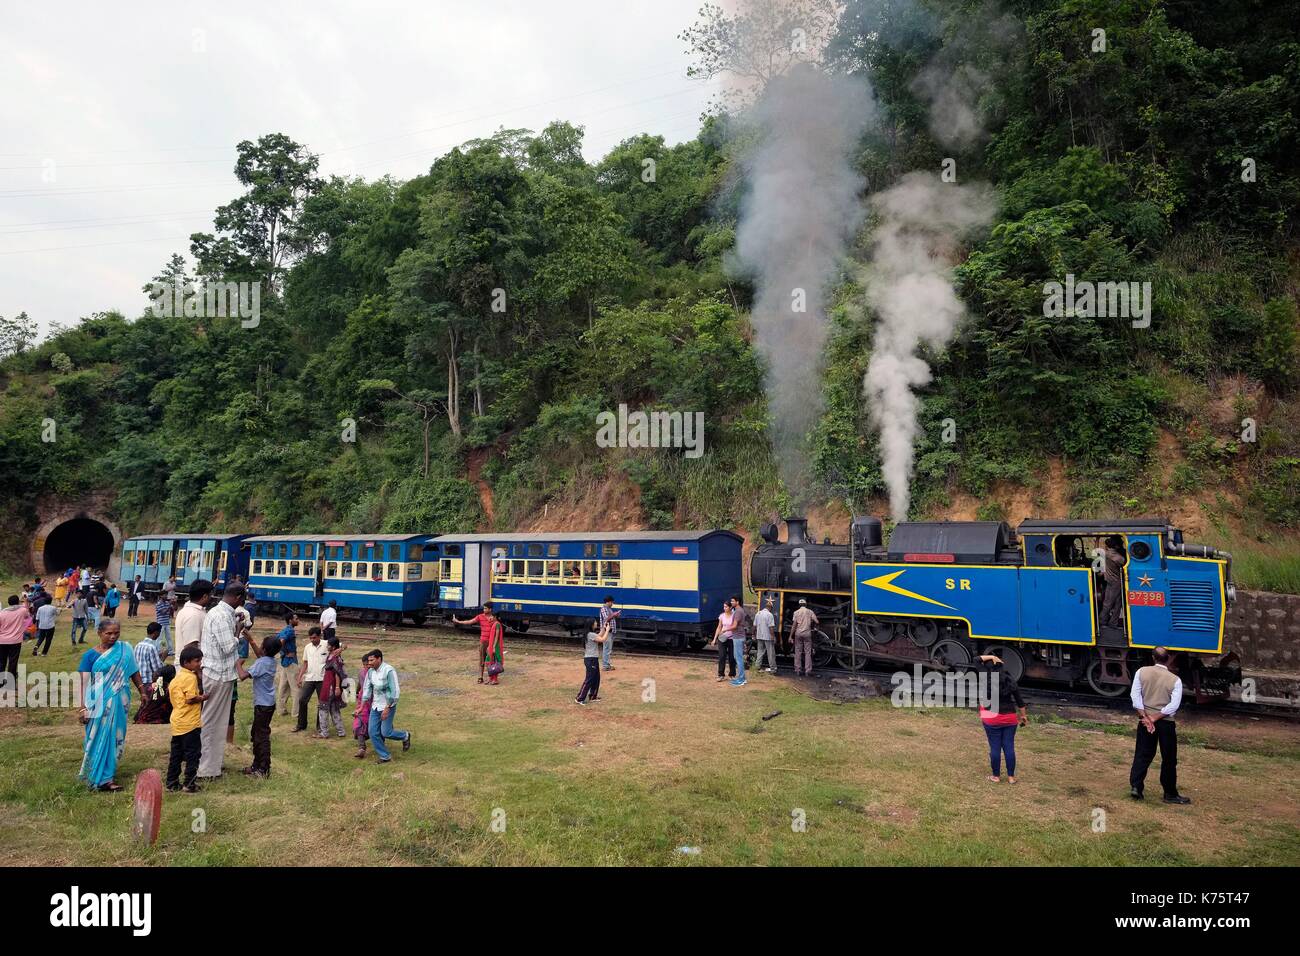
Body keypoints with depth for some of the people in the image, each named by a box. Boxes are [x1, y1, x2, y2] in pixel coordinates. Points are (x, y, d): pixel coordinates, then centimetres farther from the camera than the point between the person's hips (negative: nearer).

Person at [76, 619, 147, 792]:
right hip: (99, 704, -3)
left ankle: (107, 775, 26)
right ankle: (103, 778, 9)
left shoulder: (124, 649, 1)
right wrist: (83, 707, -11)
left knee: (115, 737, 10)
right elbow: (82, 682, -6)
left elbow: (133, 672, 9)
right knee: (100, 737, 2)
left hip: (119, 701, 3)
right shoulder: (90, 655, -6)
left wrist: (142, 691, 10)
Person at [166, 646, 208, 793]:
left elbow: (170, 690, 19)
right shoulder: (190, 677, -17)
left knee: (176, 754, 15)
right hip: (190, 723, -9)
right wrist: (203, 697, -6)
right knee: (193, 754, 0)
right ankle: (189, 785, 3)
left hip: (177, 723, 9)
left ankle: (172, 783, 21)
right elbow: (191, 699, -22)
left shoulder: (177, 676, 11)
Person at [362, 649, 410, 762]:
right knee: (373, 733, 3)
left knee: (385, 733, -5)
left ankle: (405, 736, 24)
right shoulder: (371, 671, 0)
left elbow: (395, 691, -21)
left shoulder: (389, 671, -21)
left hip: (388, 706, -7)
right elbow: (367, 689, 8)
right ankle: (385, 756, 18)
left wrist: (387, 708, -22)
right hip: (375, 706, 7)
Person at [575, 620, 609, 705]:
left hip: (593, 659, 10)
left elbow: (599, 636, 23)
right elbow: (603, 639, -23)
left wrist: (604, 628, 14)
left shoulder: (591, 634, 10)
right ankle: (579, 698, -4)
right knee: (589, 679, -7)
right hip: (591, 659, -10)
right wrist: (607, 630, -13)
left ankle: (592, 696, 28)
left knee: (596, 678, 18)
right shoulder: (591, 634, -20)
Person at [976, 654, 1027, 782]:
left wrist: (991, 657, -3)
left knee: (995, 747, 4)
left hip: (992, 718, -4)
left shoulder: (987, 680, -12)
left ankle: (996, 776, 14)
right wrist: (1023, 715, 15)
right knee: (1009, 747, 9)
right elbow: (1019, 700, 5)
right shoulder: (1010, 680, -1)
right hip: (1010, 718, 4)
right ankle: (1011, 776, 16)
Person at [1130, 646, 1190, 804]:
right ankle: (1170, 794, 19)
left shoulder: (1142, 672, -3)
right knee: (1169, 759, 10)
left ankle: (1135, 786, 1)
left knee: (1142, 754, 10)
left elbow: (1135, 695, -8)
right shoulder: (1175, 679, -9)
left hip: (1145, 719, 2)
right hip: (1166, 723, -2)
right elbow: (1174, 705, -16)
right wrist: (1155, 718, -14)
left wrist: (1146, 717, -9)